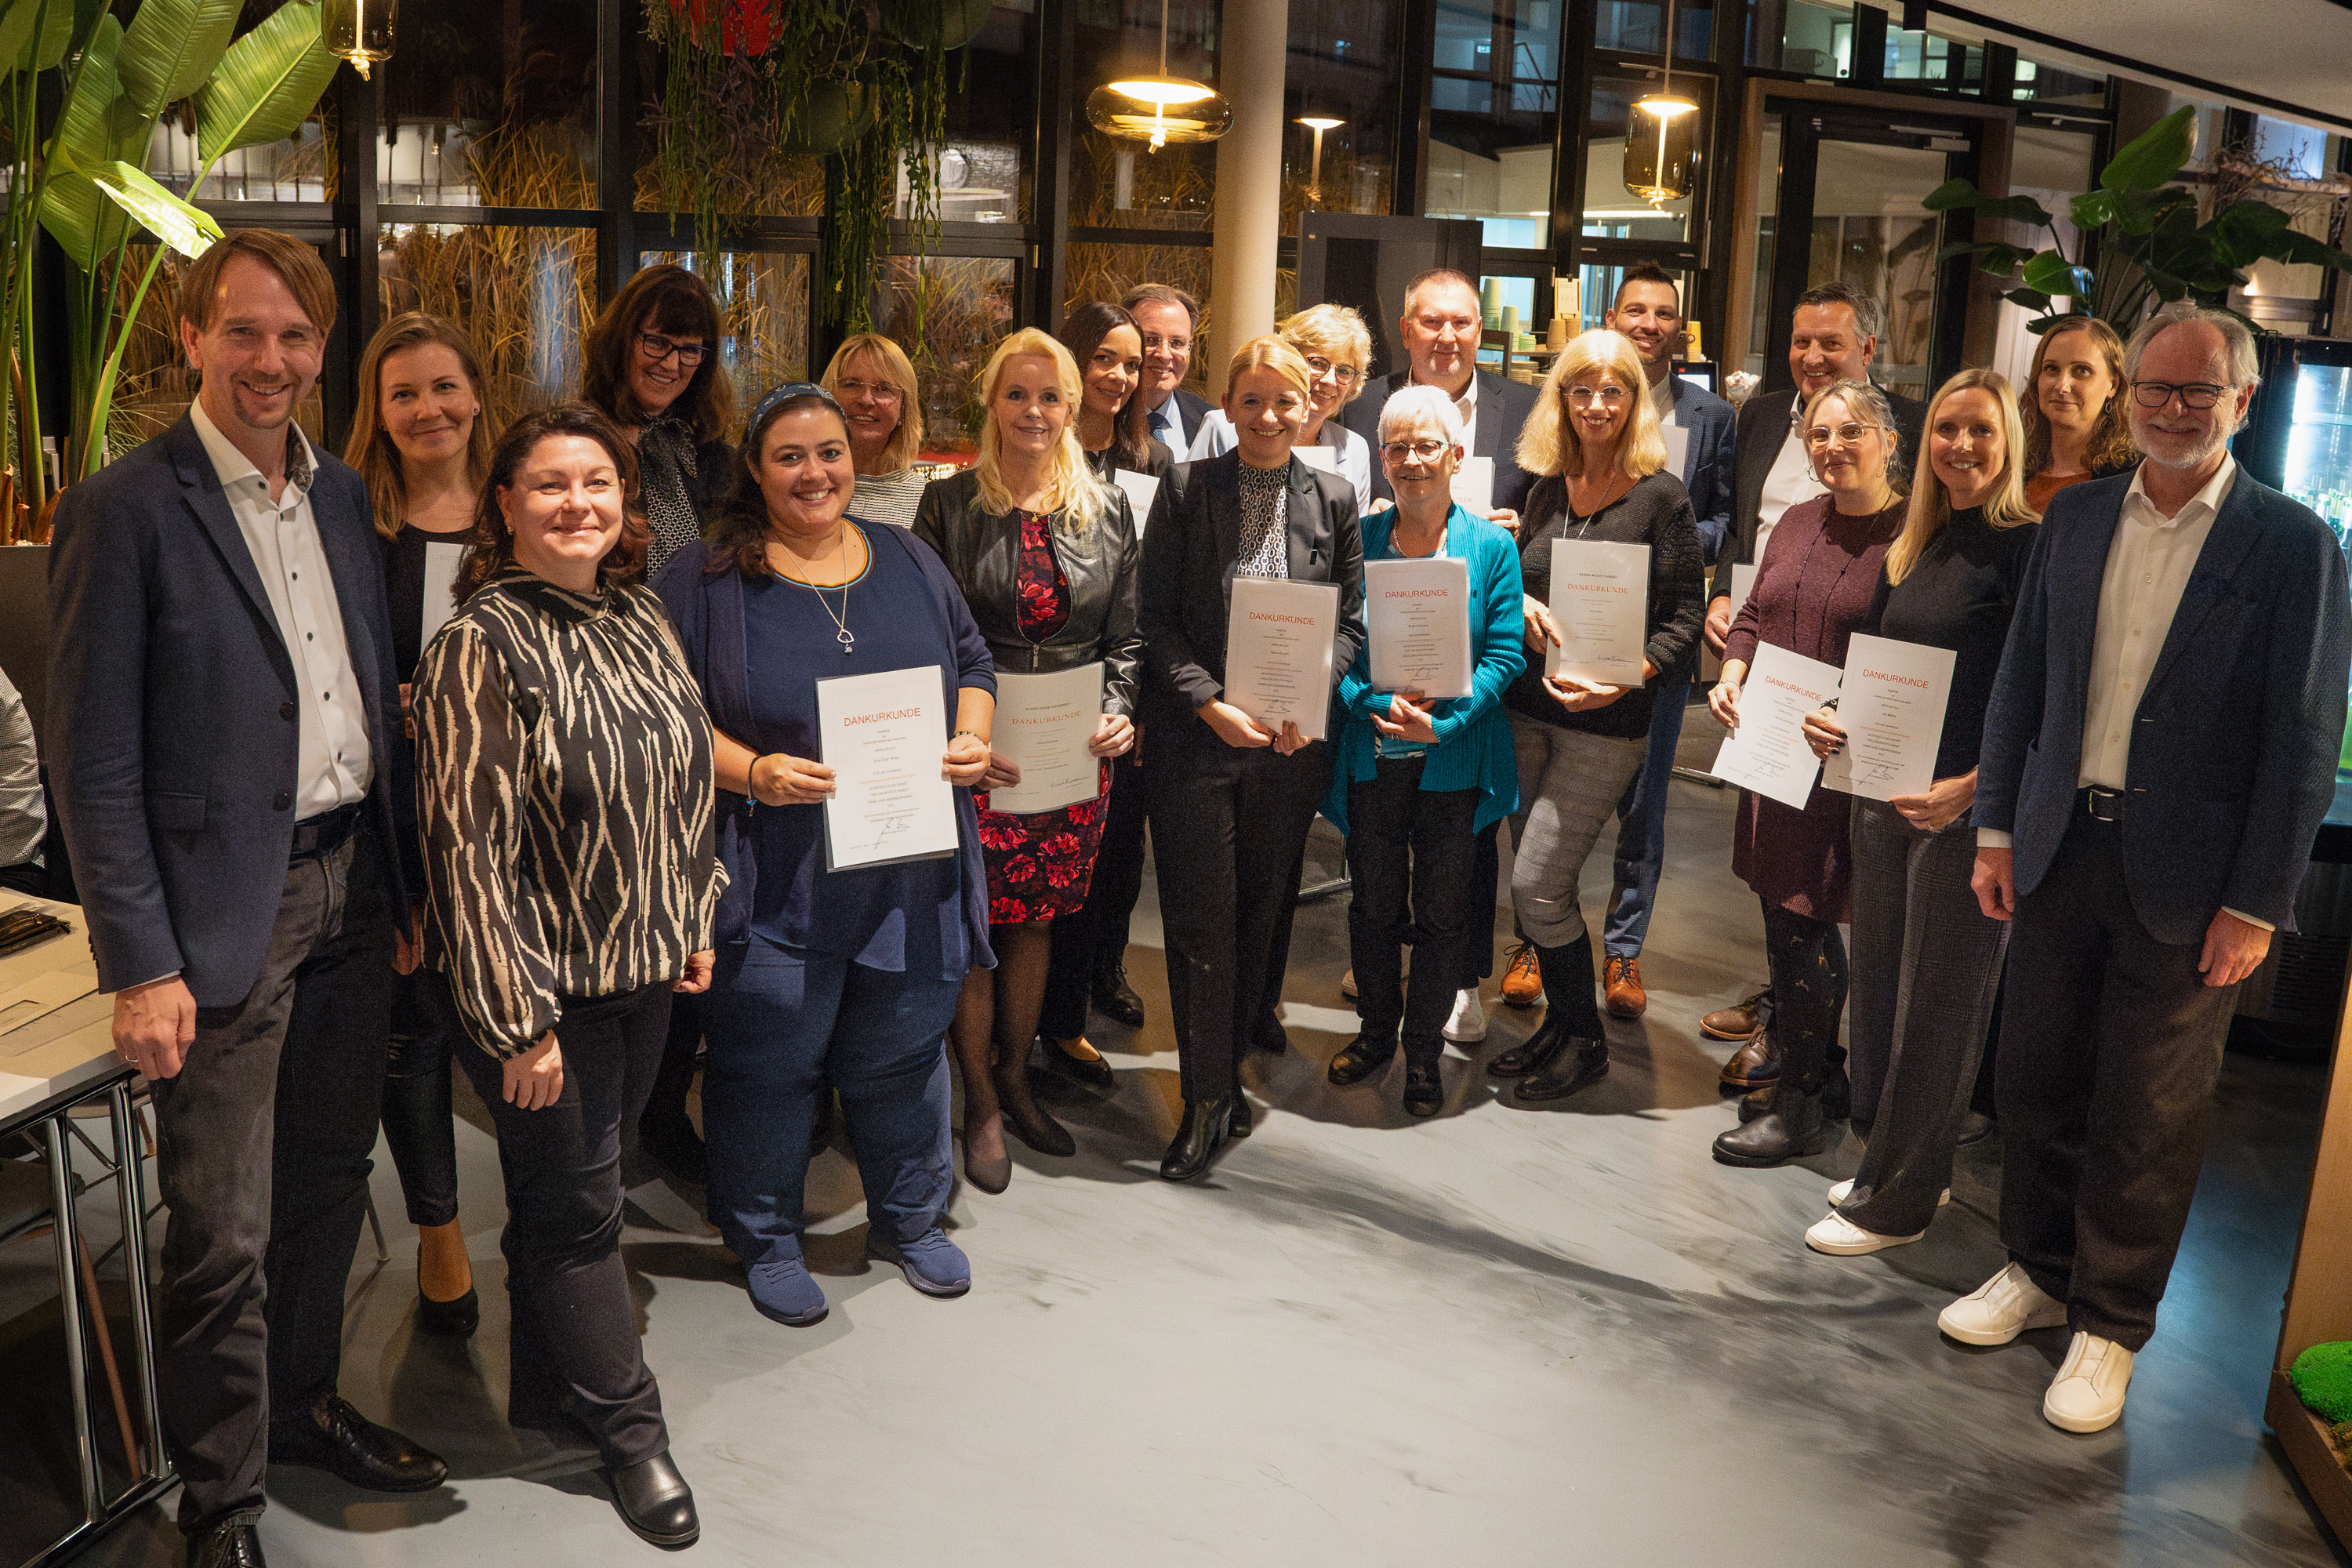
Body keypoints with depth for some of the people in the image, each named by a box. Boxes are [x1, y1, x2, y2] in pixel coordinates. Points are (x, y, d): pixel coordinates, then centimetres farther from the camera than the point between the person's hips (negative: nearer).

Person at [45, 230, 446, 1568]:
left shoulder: (343, 496, 9)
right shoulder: (124, 508, -10)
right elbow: (94, 759, -11)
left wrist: (409, 881, 11)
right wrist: (141, 966, -14)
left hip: (355, 888, 6)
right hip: (230, 911, -6)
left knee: (332, 1178, 18)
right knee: (223, 1233, 3)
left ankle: (304, 1405, 39)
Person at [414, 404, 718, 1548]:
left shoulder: (642, 622, 4)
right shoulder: (480, 645, -18)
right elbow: (468, 843, -19)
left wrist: (696, 922, 14)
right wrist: (518, 1020, -19)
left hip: (644, 967, 7)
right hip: (546, 982, -7)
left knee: (572, 1191, 21)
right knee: (573, 1206, 8)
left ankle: (550, 1391, 39)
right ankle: (629, 1428, 25)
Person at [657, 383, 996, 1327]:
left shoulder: (908, 562, 10)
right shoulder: (707, 577, -3)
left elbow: (973, 664, 16)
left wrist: (972, 737, -4)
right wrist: (752, 771, -20)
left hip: (911, 877, 4)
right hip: (775, 884, -3)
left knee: (904, 1055, 16)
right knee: (769, 1064, 7)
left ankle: (909, 1220, 37)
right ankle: (767, 1240, 29)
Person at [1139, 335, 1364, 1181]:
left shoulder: (1334, 500, 5)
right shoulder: (1185, 489, -1)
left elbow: (1349, 622, 8)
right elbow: (1155, 617, -3)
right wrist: (1213, 705, -14)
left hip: (1292, 739, 3)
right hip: (1197, 734, -2)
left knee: (1260, 914, 12)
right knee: (1201, 920, -1)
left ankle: (1227, 1075, 28)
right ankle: (1207, 1100, 12)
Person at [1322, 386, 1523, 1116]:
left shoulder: (1492, 546, -2)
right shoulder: (1358, 538, 2)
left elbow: (1504, 654, -5)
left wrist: (1443, 719, -18)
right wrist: (1378, 704, -17)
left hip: (1454, 761, -1)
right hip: (1371, 756, 1)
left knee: (1442, 911, 8)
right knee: (1375, 902, 13)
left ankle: (1424, 1048, 25)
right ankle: (1377, 1029, 34)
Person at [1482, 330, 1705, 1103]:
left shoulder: (1660, 496, -7)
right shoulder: (1548, 489, 9)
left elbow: (1684, 620, -8)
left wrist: (1625, 679, -23)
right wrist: (1525, 607, -3)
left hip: (1606, 723, -6)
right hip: (1528, 710, 6)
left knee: (1538, 884, -8)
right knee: (1533, 881, 10)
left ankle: (1585, 1041, 12)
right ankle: (1560, 1022, 28)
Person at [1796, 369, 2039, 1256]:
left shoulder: (2024, 548, -11)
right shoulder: (1910, 551, 11)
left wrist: (1969, 789, -22)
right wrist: (1830, 723, 0)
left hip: (1969, 809, -7)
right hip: (1883, 792, 7)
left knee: (1937, 1003, 3)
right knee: (1879, 982, 15)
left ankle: (1898, 1200, 15)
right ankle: (1892, 1162, 31)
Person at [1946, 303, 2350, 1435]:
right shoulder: (2075, 518, 5)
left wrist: (2256, 905, -11)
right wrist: (1996, 829, 5)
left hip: (2185, 877, -4)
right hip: (2060, 849, 4)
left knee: (2150, 1118, 8)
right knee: (2038, 1080, 15)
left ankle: (2110, 1324, 26)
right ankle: (2037, 1271, 36)